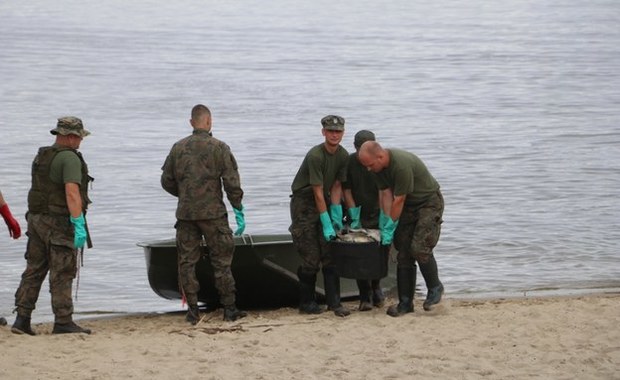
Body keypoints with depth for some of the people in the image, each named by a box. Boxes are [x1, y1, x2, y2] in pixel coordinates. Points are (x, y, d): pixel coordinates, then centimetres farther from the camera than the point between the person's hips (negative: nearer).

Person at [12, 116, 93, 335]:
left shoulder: (41, 156, 14)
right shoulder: (69, 158, -14)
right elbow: (72, 192, -23)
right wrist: (79, 224, -24)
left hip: (36, 219, 8)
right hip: (60, 222, -8)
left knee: (34, 271, 10)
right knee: (62, 274, -3)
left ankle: (22, 319, 7)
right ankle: (63, 322, 0)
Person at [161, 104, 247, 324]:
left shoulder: (178, 148, 4)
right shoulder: (219, 148, -5)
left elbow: (167, 181, 9)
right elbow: (232, 183, -8)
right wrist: (239, 211, -2)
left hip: (185, 214, 3)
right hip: (213, 213, -2)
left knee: (187, 261, 7)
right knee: (221, 261, 4)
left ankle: (192, 310, 5)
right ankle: (229, 309, 6)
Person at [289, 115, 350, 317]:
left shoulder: (343, 156, -2)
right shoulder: (315, 156, -23)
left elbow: (336, 186, 2)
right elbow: (318, 192, -22)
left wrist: (336, 216, -6)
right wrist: (326, 223, -21)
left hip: (325, 202, 6)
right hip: (304, 204, -6)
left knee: (331, 255, -2)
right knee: (311, 257, -7)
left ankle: (334, 302, -1)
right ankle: (306, 302, 6)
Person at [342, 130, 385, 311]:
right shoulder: (349, 162, -11)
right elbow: (347, 191, -7)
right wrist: (354, 218, -12)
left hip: (377, 215, 0)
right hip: (358, 215, 0)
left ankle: (376, 290, 23)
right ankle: (365, 298, -2)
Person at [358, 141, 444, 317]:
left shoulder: (402, 165, -33)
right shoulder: (380, 166, -6)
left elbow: (398, 200, -27)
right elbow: (386, 193, -3)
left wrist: (390, 228, -20)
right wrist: (386, 225, -8)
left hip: (429, 202, -8)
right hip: (408, 206, 8)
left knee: (419, 248, -21)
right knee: (403, 254, 2)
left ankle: (435, 288, 2)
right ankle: (405, 302, 6)